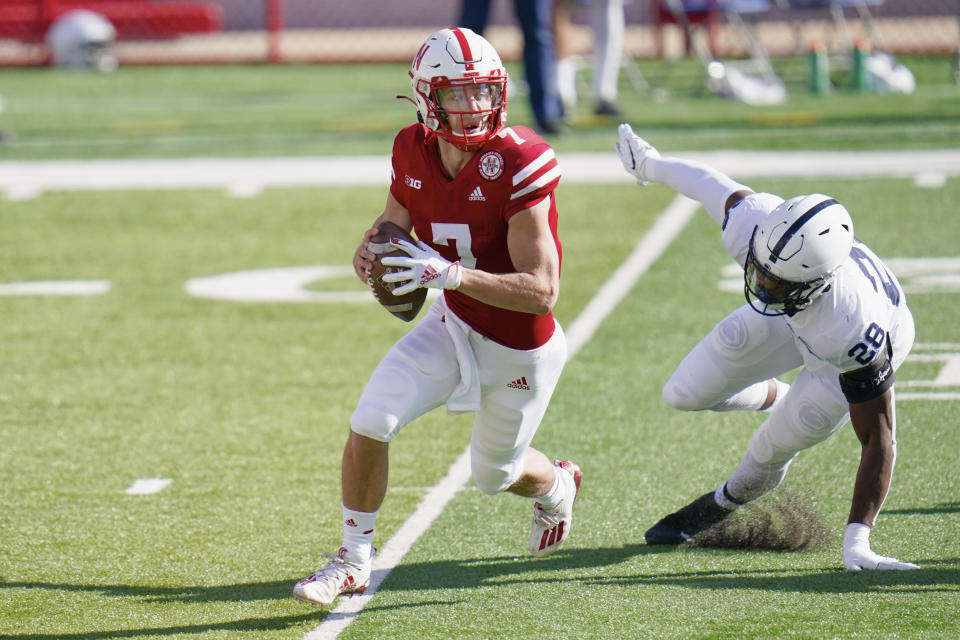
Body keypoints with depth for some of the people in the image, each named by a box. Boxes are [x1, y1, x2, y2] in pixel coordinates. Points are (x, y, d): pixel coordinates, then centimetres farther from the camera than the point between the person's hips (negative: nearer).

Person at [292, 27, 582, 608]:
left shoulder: (517, 165, -30)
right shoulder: (415, 153, -12)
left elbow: (543, 291, -32)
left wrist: (450, 275, -41)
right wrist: (369, 251, -16)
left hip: (521, 350, -4)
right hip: (454, 326, 4)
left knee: (494, 473, 16)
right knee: (371, 421, -14)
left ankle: (558, 485, 54)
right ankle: (354, 560, 6)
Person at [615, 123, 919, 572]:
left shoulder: (857, 334, -48)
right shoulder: (755, 222, -38)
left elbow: (878, 438, -37)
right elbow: (722, 188, -13)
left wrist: (857, 542, -39)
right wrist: (652, 164, 9)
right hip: (790, 317, 5)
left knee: (774, 450, 3)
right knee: (684, 394, 6)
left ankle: (726, 502, 38)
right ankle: (777, 398, 35)